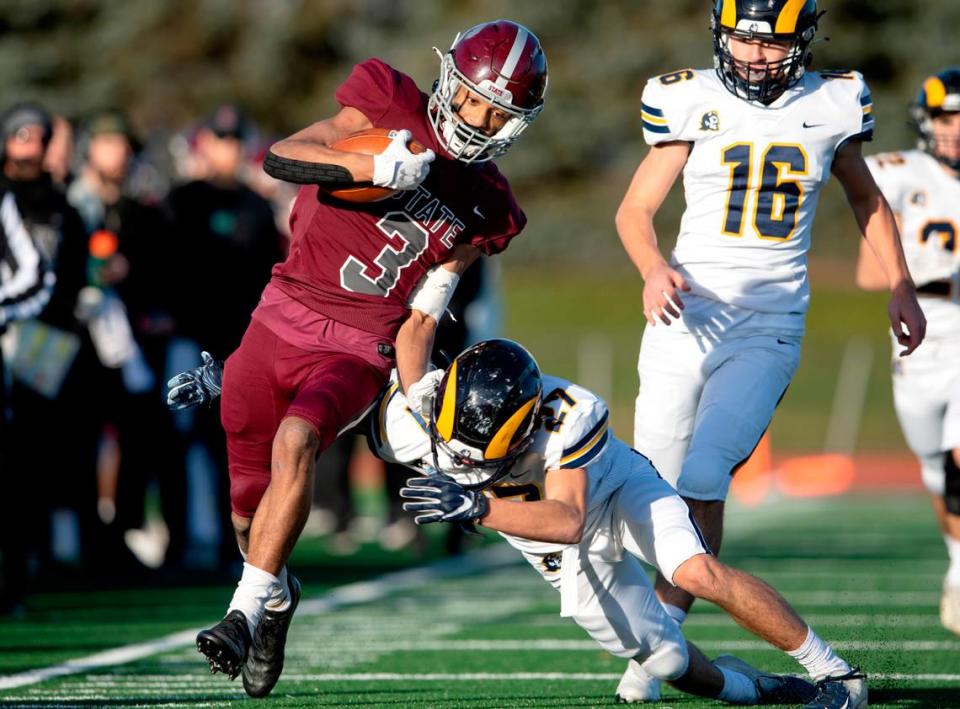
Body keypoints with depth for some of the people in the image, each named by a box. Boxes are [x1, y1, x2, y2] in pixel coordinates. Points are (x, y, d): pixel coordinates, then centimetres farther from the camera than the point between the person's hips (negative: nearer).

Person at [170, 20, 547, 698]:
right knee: (250, 508, 5)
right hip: (280, 319, 0)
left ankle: (246, 612, -28)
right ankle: (276, 596, 38)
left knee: (296, 440, -31)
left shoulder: (485, 212, 8)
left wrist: (420, 396, -7)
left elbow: (419, 317, 8)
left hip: (358, 353, 0)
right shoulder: (389, 104, 0)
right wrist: (374, 167, -24)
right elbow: (280, 158, -11)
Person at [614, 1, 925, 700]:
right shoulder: (691, 102, -1)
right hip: (686, 317, 1)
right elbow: (635, 210, 3)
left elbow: (865, 197, 21)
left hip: (769, 331, -1)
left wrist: (900, 289, 20)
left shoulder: (832, 105, 2)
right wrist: (654, 269, -17)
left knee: (703, 477, -16)